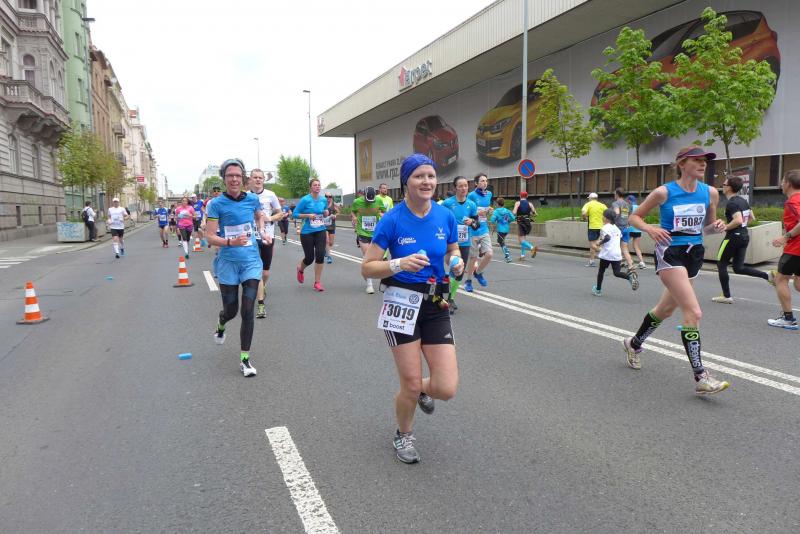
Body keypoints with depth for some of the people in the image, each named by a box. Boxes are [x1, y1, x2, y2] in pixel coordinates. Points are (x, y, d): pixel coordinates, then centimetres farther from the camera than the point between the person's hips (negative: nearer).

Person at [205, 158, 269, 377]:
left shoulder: (252, 199, 1)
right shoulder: (216, 204, -8)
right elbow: (210, 236, -12)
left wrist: (263, 231, 8)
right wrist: (230, 242, -28)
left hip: (251, 260, 2)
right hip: (228, 262, -1)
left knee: (248, 311, -5)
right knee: (230, 310, 10)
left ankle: (245, 359, 6)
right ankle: (220, 326, 49)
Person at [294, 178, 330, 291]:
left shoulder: (323, 199, 2)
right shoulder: (305, 200, -11)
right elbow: (295, 214, -8)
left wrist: (326, 213, -4)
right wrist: (308, 215, -20)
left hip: (320, 232, 3)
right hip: (307, 232, -3)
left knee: (320, 255, -9)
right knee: (309, 258, 4)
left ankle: (317, 282, 4)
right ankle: (300, 269, 41)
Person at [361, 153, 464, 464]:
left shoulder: (446, 216, -1)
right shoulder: (392, 220, -11)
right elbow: (367, 268, -8)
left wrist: (457, 263, -7)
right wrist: (400, 264, -25)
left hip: (436, 307, 3)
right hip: (402, 304, -3)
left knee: (447, 389, -3)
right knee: (411, 385, 3)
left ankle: (423, 390, 35)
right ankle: (403, 435, 35)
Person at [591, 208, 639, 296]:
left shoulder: (605, 228, -9)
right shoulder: (616, 228, 16)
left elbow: (607, 238, -26)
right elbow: (620, 239, 25)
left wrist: (599, 243, -17)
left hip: (606, 254, -6)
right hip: (617, 254, 6)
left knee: (601, 271, 12)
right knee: (617, 272, 6)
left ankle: (598, 290, 23)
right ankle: (630, 276, -24)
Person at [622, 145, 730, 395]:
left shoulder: (710, 193, 4)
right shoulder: (664, 192, -8)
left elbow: (708, 227, 16)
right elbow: (634, 217, 0)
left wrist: (717, 226, -7)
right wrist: (650, 229, -20)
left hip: (694, 253, 6)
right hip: (670, 253, -6)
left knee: (666, 309, 20)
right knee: (694, 312, -17)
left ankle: (633, 344, 44)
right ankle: (701, 378, -13)